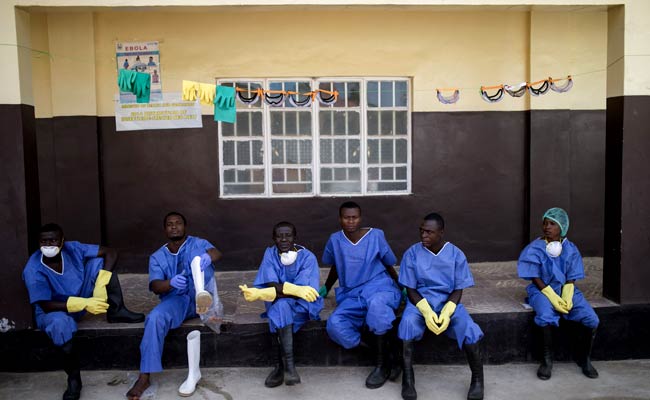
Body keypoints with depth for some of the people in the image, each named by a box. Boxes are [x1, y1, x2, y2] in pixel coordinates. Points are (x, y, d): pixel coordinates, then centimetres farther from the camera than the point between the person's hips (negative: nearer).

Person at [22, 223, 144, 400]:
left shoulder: (72, 249, -17)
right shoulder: (33, 270, -26)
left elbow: (111, 252, -18)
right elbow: (46, 305, -29)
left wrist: (100, 286, -29)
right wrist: (84, 303, -36)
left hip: (82, 298, 4)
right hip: (54, 310, -4)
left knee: (98, 261, -15)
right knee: (60, 323, -41)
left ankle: (116, 311, -8)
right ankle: (73, 377, -23)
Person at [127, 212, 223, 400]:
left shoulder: (198, 243, 10)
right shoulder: (157, 257, 14)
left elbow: (217, 253, -14)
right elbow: (155, 286, -3)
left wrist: (208, 257, -41)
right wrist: (171, 283, -28)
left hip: (198, 298, -1)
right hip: (175, 300, 1)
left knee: (196, 259, -24)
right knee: (155, 318, -32)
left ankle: (203, 295, -55)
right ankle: (144, 377, -30)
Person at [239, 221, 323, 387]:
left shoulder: (308, 257, -13)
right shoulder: (270, 254, -4)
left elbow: (302, 290, -23)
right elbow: (272, 285, -15)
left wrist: (260, 294, -30)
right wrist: (294, 289, -35)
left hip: (303, 305, -2)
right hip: (277, 304, 2)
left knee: (281, 306, -33)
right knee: (281, 307, -32)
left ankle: (281, 364, -30)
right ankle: (288, 364, -31)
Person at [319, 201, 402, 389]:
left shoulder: (375, 236, -2)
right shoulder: (335, 240, 5)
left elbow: (389, 265, 11)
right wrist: (326, 288, 32)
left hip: (379, 287, -3)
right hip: (352, 295, 3)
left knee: (376, 304, -42)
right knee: (335, 325, -29)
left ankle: (382, 363, -24)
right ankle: (384, 354, -18)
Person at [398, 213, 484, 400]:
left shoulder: (456, 254, -4)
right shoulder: (412, 253, -5)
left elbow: (458, 289, -2)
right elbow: (410, 289, -4)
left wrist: (447, 311, -21)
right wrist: (426, 311, -20)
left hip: (448, 300, 0)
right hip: (420, 300, 0)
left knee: (468, 327, -29)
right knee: (407, 322, -33)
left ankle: (477, 378, -8)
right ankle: (407, 378, -22)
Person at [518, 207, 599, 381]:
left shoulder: (570, 249, 2)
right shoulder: (534, 249, -7)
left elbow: (571, 279, 3)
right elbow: (536, 279, -8)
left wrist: (567, 298, -15)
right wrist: (553, 298, -19)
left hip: (566, 290, 3)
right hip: (542, 290, -3)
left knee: (592, 320, -18)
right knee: (546, 318, -34)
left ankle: (584, 357, 7)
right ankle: (547, 360, -12)